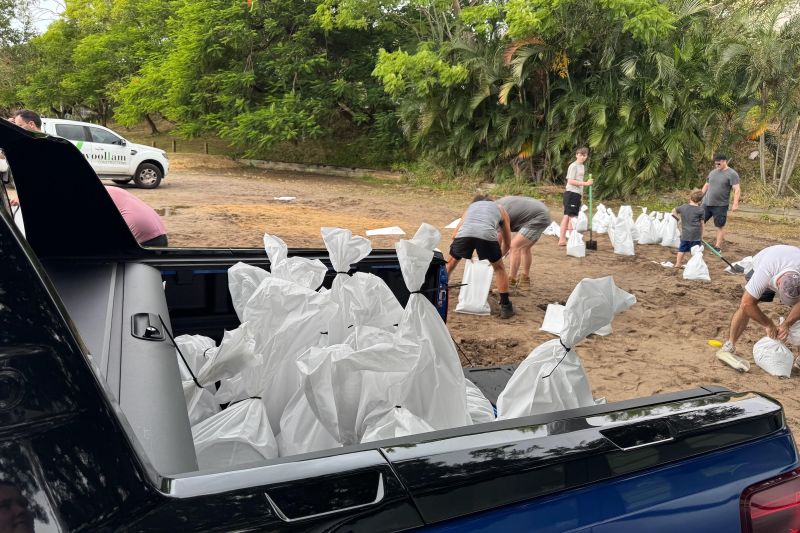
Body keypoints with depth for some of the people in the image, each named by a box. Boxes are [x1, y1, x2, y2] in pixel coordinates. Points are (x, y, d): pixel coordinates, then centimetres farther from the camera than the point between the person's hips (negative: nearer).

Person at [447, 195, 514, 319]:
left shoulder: (471, 206, 41)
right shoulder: (500, 209, 38)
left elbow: (454, 235, 37)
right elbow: (507, 243, 42)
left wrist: (467, 254, 51)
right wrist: (497, 257, 60)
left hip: (464, 234, 1)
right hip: (487, 234, -1)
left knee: (450, 263, 30)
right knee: (499, 268, 25)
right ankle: (505, 306, 25)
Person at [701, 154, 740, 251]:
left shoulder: (732, 174, -8)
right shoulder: (712, 172, 11)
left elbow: (737, 189, -14)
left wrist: (735, 203, -23)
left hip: (720, 205, -5)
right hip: (706, 203, 6)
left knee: (720, 226, 3)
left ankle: (718, 246, 11)